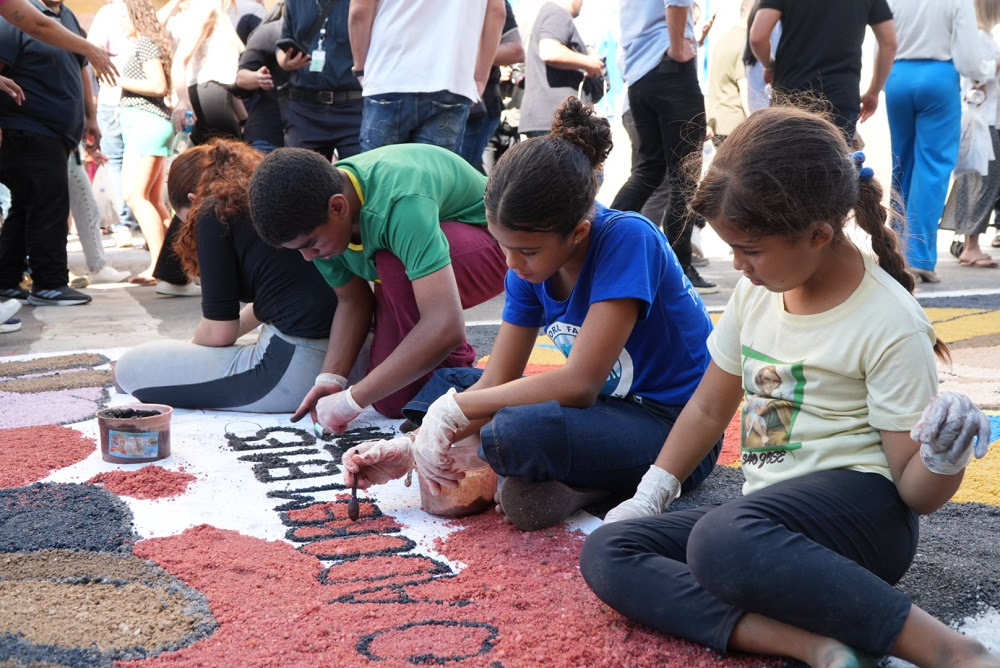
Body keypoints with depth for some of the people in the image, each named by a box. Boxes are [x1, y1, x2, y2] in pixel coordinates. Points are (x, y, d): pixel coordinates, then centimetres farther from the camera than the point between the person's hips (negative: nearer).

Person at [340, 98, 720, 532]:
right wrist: (411, 448, -12)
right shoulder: (530, 265, -1)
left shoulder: (628, 240, -23)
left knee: (517, 432, -35)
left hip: (673, 428, -8)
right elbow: (496, 381, 1)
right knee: (442, 384, 8)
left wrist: (454, 409, -23)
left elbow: (580, 382, -27)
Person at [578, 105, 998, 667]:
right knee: (606, 553, -11)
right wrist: (651, 494, 11)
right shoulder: (758, 291, 7)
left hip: (860, 502, -8)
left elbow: (916, 491, -9)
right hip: (769, 508, 8)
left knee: (721, 541, -40)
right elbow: (709, 408, 18)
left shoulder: (890, 325, -13)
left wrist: (944, 463, -31)